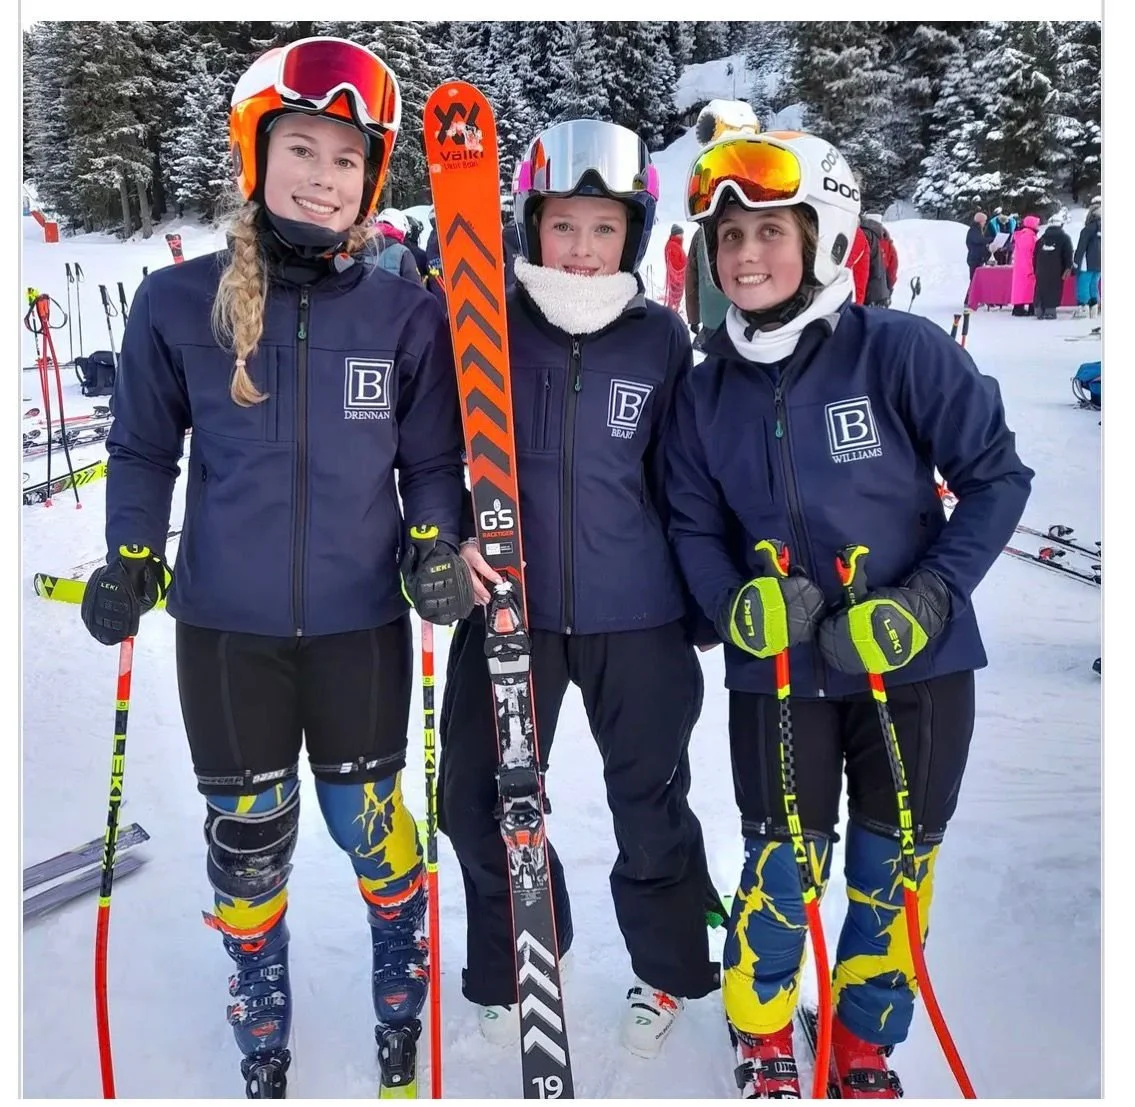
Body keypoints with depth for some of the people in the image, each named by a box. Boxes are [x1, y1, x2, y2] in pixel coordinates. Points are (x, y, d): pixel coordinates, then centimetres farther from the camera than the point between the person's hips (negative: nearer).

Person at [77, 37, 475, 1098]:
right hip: (224, 622, 1)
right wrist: (128, 559, -4)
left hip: (361, 621, 0)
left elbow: (432, 459, 4)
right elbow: (142, 450, 6)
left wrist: (434, 546, -11)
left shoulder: (407, 315, -5)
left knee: (367, 821, 13)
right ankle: (260, 1020, 42)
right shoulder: (178, 304, -5)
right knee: (245, 834, 14)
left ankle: (401, 990, 43)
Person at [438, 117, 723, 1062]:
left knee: (650, 799, 15)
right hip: (509, 605, 1)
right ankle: (509, 968, 38)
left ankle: (666, 969, 40)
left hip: (638, 612, 0)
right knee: (486, 801, 12)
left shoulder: (662, 338, -2)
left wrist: (708, 597, 10)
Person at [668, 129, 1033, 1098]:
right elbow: (692, 525, 4)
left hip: (916, 659, -1)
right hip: (777, 667, 2)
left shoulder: (903, 351, -13)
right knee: (783, 858, 9)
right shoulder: (705, 390, -1)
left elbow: (996, 476, -8)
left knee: (895, 862, 12)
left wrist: (929, 598, -17)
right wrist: (736, 602, -15)